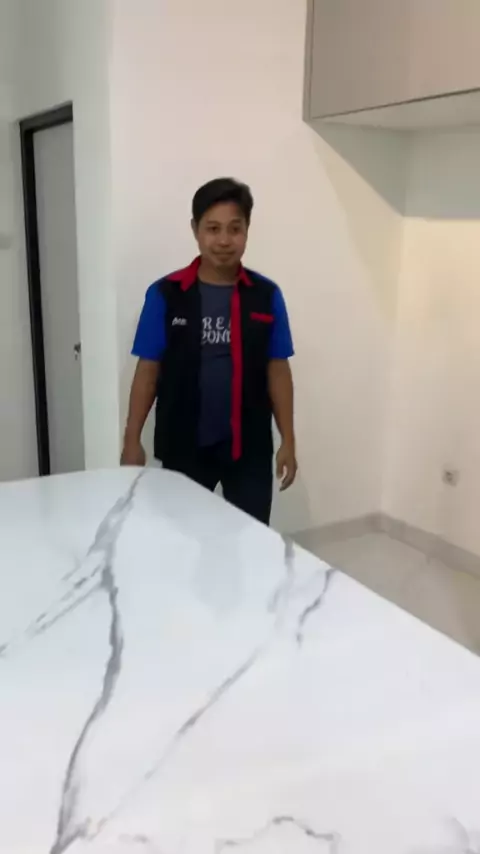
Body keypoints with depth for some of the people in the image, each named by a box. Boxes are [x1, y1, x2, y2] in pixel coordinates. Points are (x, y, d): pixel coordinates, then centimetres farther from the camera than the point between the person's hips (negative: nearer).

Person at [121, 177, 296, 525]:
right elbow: (148, 371, -2)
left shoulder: (266, 296, -2)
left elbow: (278, 370, 2)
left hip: (250, 446, 1)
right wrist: (132, 439, -3)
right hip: (184, 446, -1)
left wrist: (288, 441, 1)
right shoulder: (165, 294, -6)